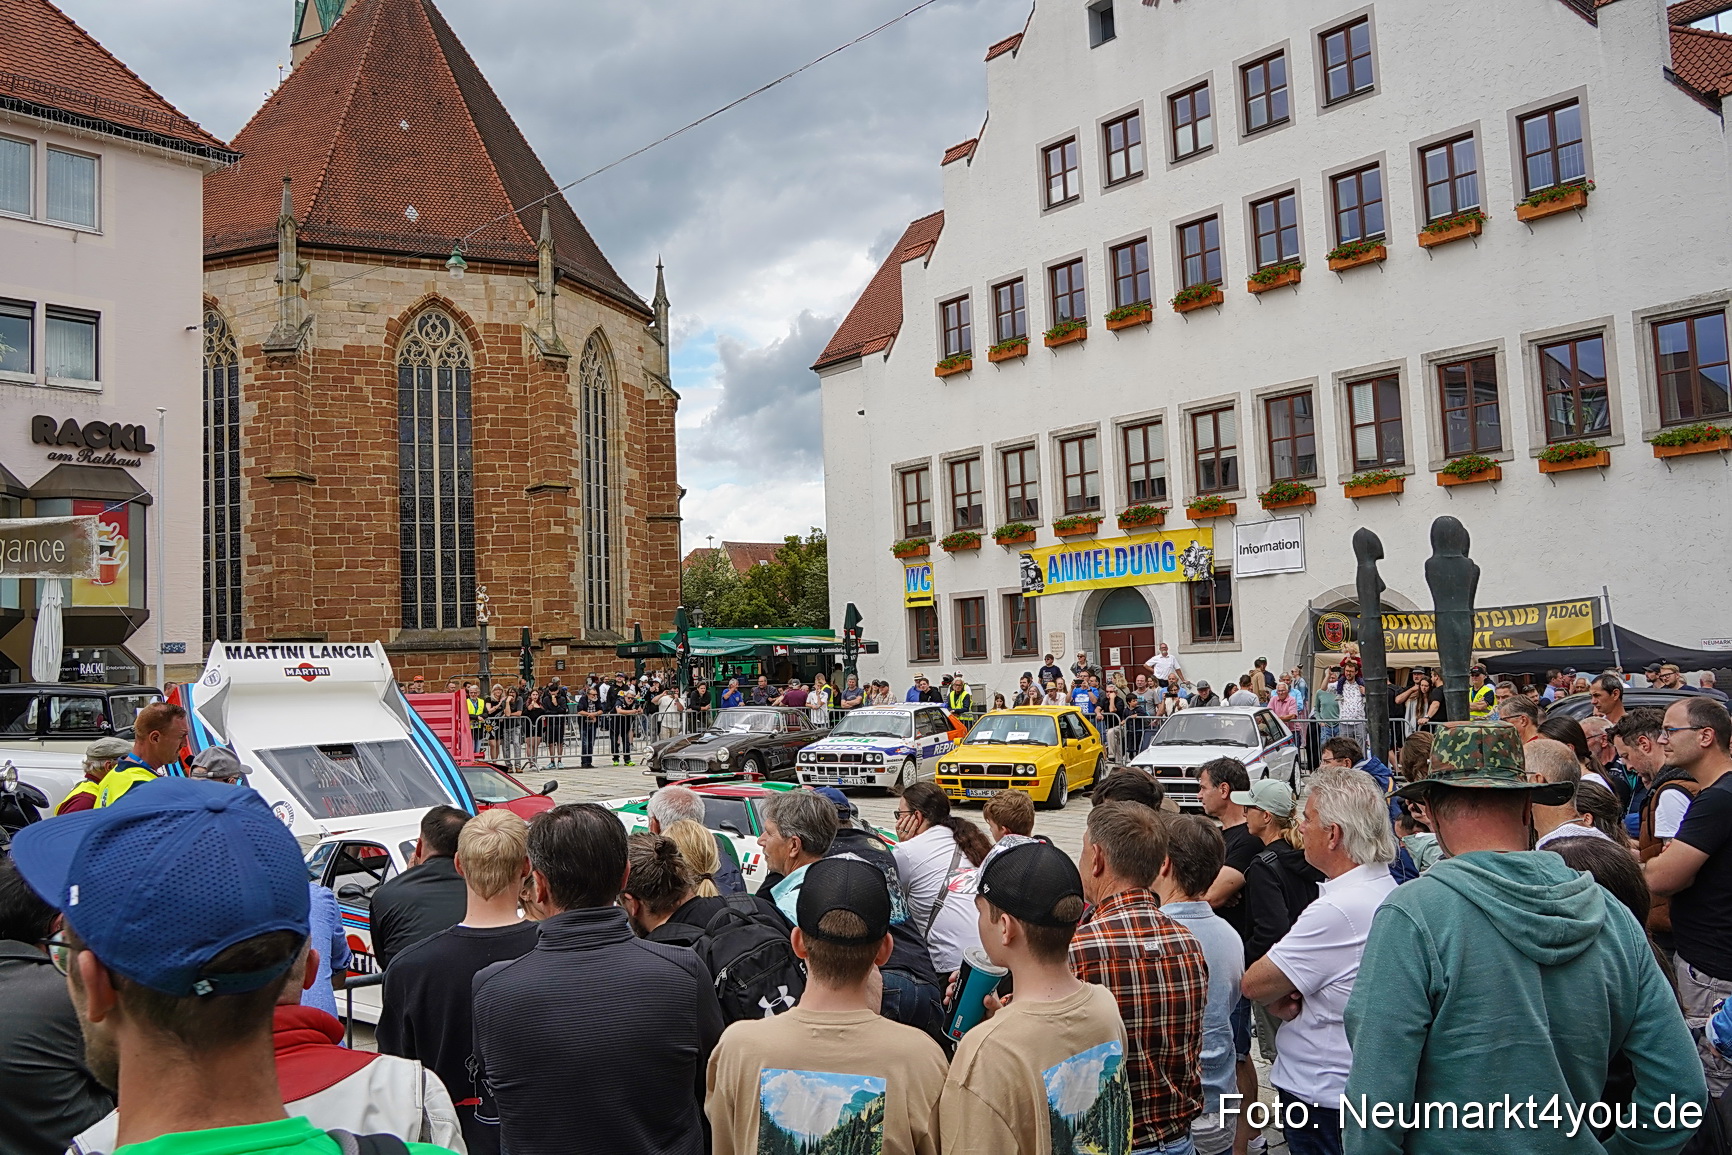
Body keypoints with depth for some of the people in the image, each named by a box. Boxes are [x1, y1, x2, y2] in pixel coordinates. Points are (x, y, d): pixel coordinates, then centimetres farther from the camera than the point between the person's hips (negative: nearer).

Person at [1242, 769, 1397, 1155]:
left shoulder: (1336, 912, -28)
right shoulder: (1388, 889, 3)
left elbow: (1254, 984, -21)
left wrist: (1275, 998, -1)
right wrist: (1285, 992, -5)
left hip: (1324, 1097, -9)